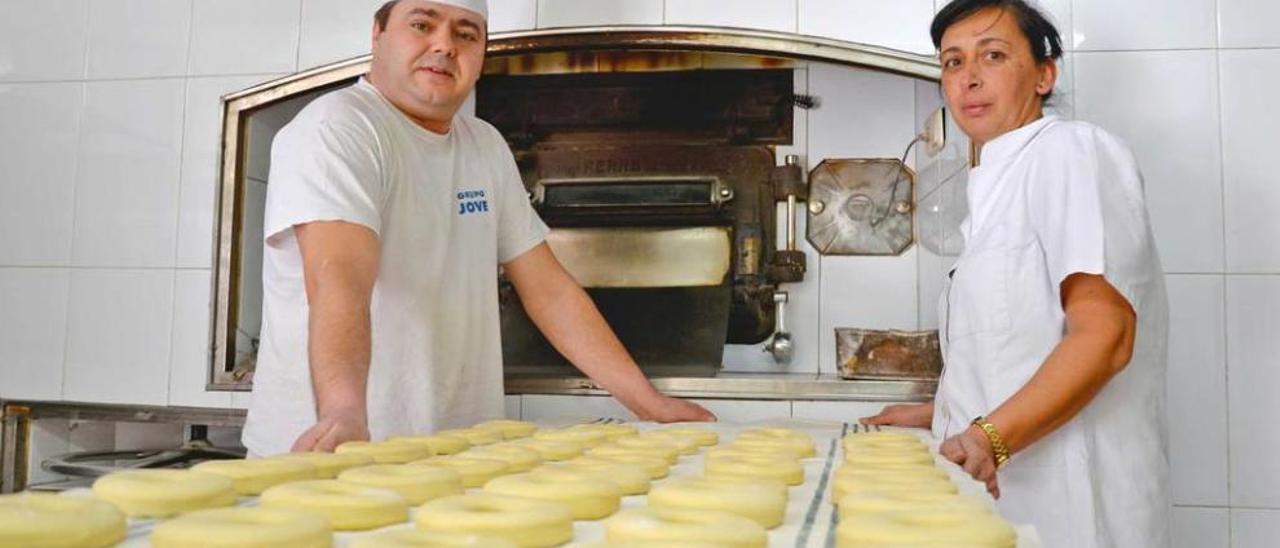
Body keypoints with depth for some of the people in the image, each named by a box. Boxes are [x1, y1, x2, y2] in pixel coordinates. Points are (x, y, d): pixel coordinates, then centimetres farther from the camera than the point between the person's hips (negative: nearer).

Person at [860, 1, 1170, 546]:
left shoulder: (1071, 150, -10)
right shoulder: (997, 185, 17)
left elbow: (1103, 334, -21)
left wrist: (991, 436, -29)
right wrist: (935, 415, 19)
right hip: (994, 492, 8)